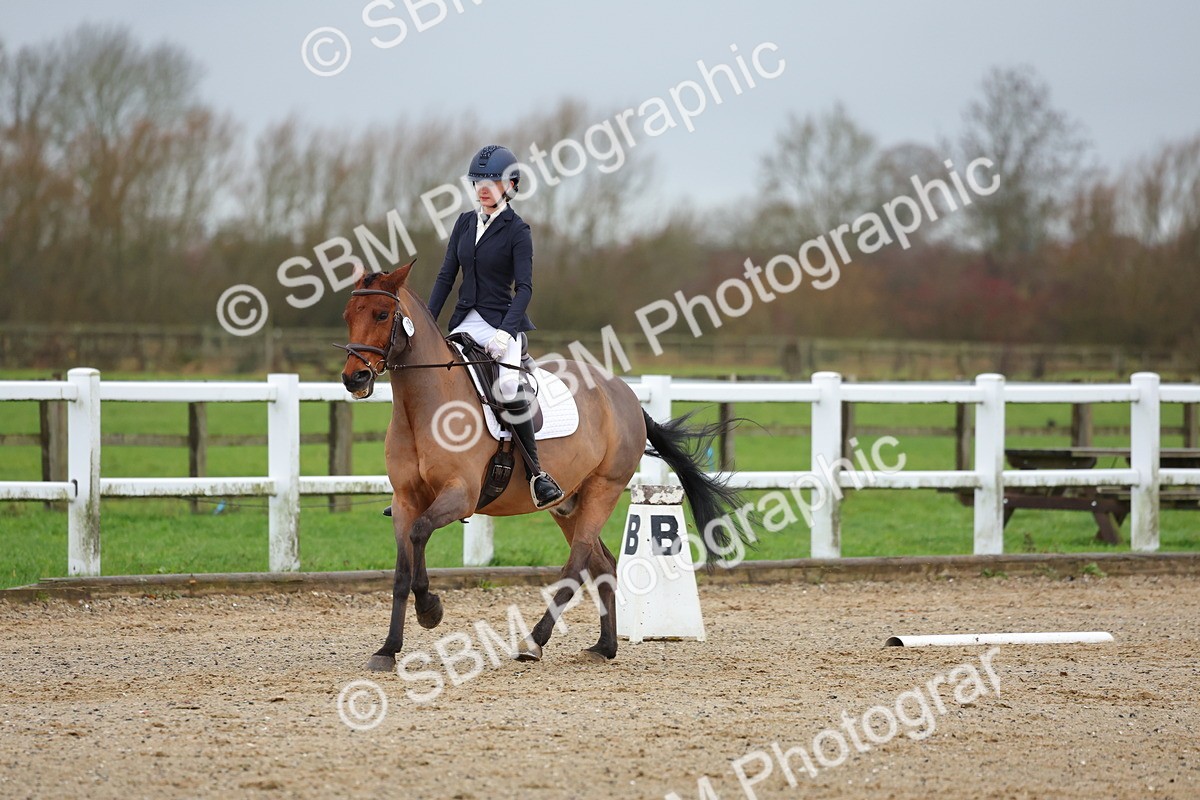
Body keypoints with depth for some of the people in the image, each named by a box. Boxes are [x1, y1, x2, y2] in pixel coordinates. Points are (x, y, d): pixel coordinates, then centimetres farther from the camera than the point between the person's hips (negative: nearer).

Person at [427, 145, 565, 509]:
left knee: (508, 386, -28)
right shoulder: (465, 223, 10)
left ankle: (537, 473, -20)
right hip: (466, 321, 6)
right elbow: (446, 276, 11)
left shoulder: (516, 230, -6)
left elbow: (524, 288, -12)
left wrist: (505, 332, -24)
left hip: (501, 320, -6)